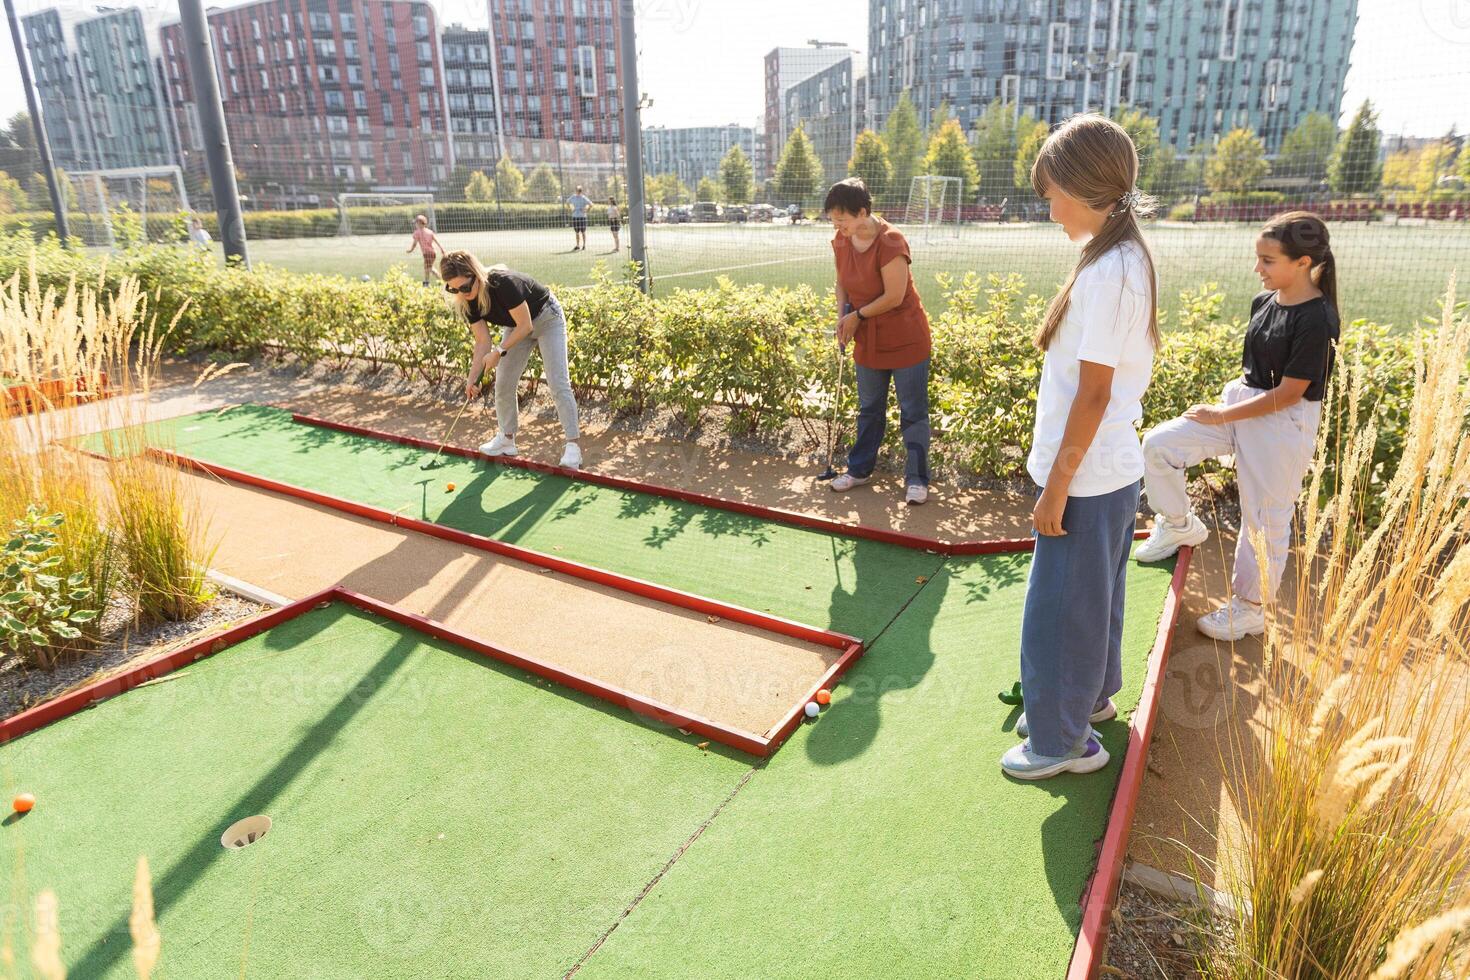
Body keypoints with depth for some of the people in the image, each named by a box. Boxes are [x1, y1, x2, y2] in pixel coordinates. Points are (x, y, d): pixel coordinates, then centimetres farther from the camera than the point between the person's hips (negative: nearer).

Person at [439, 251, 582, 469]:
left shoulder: (504, 283, -37)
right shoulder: (468, 302, -16)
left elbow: (525, 325, -29)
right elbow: (483, 341, -11)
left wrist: (499, 351, -28)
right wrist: (472, 377, -18)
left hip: (547, 319, -7)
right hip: (517, 327, 7)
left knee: (558, 383, -15)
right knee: (503, 384, 3)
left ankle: (573, 445, -13)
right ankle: (507, 439, 19)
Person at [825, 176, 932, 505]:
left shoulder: (890, 243, -24)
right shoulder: (841, 242, -3)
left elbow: (894, 297, -24)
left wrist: (857, 315, -14)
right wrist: (842, 316, -6)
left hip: (905, 340, -6)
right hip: (868, 341, 7)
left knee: (913, 412, 3)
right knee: (869, 409, 18)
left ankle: (916, 478, 13)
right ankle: (859, 469, 30)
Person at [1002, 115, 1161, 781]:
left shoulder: (1107, 270, -22)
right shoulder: (1127, 257, 7)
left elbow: (1092, 395, -22)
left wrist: (1055, 489, -17)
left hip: (1085, 478, -10)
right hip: (1112, 468, 10)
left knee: (1057, 611, 6)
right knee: (1092, 596, 25)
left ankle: (1062, 741, 23)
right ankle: (1090, 696, 45)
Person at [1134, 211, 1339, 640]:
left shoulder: (1316, 320, -19)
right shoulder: (1264, 301, 3)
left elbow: (1289, 393, -19)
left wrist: (1223, 416, -15)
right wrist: (1226, 403, 3)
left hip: (1283, 424, -7)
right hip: (1239, 403, 7)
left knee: (1265, 520, 6)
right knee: (1158, 444, -10)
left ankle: (1250, 608, 24)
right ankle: (1180, 526, 13)